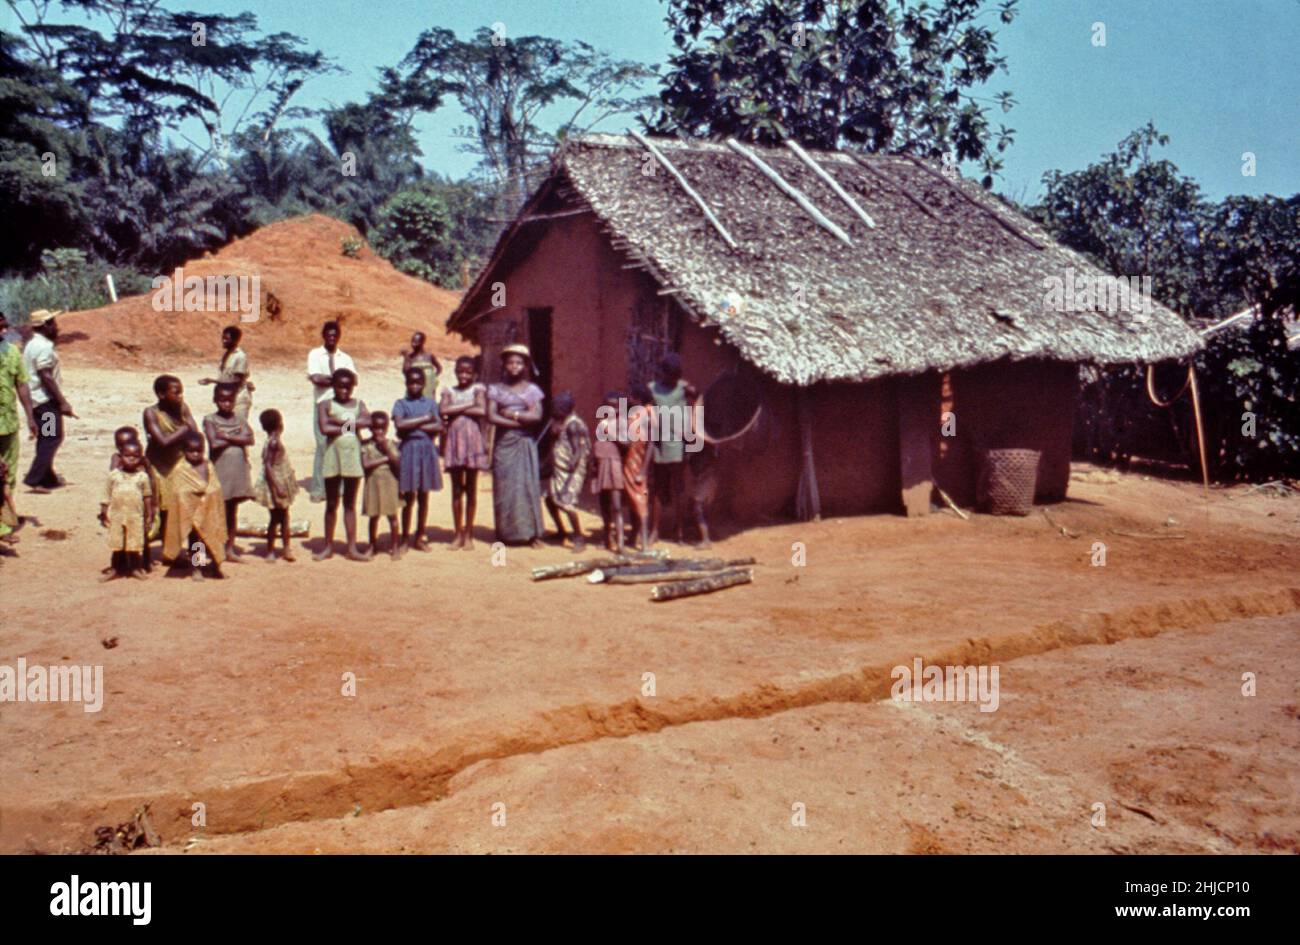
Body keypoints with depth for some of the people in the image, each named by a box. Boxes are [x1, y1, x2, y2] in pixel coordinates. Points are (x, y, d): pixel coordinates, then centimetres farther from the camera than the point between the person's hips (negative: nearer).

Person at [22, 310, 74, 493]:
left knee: (45, 439, 15)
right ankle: (34, 478, -12)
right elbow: (46, 377, -20)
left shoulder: (33, 344, 17)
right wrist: (62, 402, -20)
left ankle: (47, 478, 23)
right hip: (47, 400, -10)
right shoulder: (44, 347, -15)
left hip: (37, 400, 10)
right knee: (53, 438, -8)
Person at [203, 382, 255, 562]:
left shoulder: (240, 419, 8)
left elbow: (249, 439, -7)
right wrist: (237, 438, -9)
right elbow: (214, 442, -17)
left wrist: (227, 436, -12)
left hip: (238, 471, 4)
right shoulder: (210, 420, -3)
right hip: (219, 470, -4)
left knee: (232, 510, 11)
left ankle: (230, 548, 18)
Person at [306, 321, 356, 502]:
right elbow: (316, 378, -9)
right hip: (323, 404, -3)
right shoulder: (315, 354, 5)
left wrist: (327, 379, -13)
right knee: (323, 445, -7)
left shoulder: (345, 358, 14)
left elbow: (353, 378, -2)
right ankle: (318, 489, -2)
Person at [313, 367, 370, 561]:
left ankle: (352, 548, 9)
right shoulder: (325, 405, 1)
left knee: (350, 504, 8)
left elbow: (367, 421, -12)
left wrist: (339, 421, -14)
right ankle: (328, 546, 18)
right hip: (332, 455, -1)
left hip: (353, 456, 1)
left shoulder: (359, 405, 7)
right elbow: (324, 428, -15)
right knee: (331, 503, 8)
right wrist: (350, 425, -10)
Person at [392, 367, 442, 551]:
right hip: (409, 449, -2)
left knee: (423, 497, 7)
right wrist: (424, 419, -9)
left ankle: (419, 537, 17)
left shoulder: (430, 403, 8)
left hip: (427, 449, 2)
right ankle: (405, 537, 11)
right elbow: (399, 424, -15)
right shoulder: (401, 403, 3)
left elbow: (439, 427, -5)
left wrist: (413, 425, -9)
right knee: (408, 497, 1)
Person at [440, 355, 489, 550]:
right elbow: (443, 410, -8)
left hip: (473, 439, -2)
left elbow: (482, 411, -12)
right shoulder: (449, 391, 11)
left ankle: (468, 534, 10)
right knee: (456, 489, 4)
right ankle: (458, 534, 10)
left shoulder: (478, 389, 4)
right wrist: (468, 405, -9)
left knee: (471, 488, 4)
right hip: (454, 440, 2)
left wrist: (456, 410, -7)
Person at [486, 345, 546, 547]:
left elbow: (537, 416, -5)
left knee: (528, 485, -3)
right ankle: (505, 533, 4)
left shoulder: (532, 389, 7)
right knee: (504, 486, -1)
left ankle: (532, 533, 0)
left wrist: (512, 413, -8)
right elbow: (491, 417, -6)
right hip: (503, 443, 0)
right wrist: (519, 422, -10)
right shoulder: (496, 390, 6)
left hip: (525, 443, 0)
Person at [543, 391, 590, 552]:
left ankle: (579, 538, -8)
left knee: (567, 502, -16)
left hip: (571, 470, -10)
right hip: (558, 469, 10)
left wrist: (572, 466, -25)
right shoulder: (558, 422, 13)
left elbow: (578, 449, -19)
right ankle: (561, 533, 30)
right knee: (550, 498, 14)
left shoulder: (573, 424, -15)